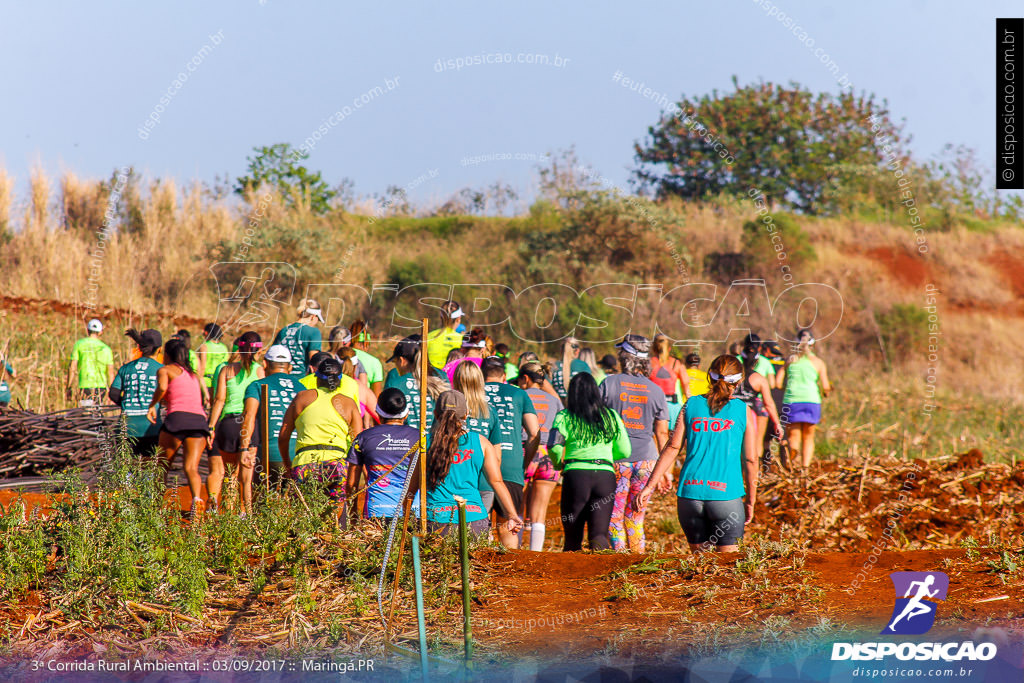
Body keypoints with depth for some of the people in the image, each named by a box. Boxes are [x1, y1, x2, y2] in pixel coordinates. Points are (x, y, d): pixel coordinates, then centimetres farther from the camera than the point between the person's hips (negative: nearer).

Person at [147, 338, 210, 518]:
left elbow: (162, 388, -10)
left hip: (178, 417, -4)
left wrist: (152, 405, 5)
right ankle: (197, 498, -33)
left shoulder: (165, 370, 12)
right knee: (191, 467, -8)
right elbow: (204, 400, 26)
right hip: (200, 420, 4)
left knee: (163, 466, 11)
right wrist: (209, 432, 23)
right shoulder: (193, 374, 30)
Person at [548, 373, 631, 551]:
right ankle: (600, 550, -34)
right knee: (599, 533, -3)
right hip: (606, 475, 1)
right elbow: (625, 451, 14)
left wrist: (559, 463, 11)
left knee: (572, 536, 11)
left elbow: (554, 446, -10)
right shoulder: (611, 416, 12)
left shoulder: (564, 416, 4)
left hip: (576, 473, -1)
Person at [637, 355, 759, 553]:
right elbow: (750, 460, 2)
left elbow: (672, 448, 3)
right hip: (727, 494, -2)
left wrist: (649, 487, 5)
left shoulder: (691, 405, 7)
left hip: (689, 492, 2)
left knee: (699, 554, 15)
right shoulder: (744, 411, 3)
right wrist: (750, 502, 11)